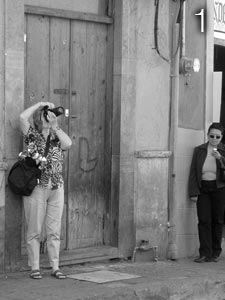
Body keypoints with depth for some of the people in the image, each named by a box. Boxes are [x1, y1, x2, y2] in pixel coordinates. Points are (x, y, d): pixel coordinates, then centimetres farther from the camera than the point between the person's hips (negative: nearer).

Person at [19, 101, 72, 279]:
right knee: (34, 230, 0)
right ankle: (35, 268, 6)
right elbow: (23, 117, -12)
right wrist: (40, 104, -1)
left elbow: (68, 144, -8)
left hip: (56, 188, 3)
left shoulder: (57, 138, 13)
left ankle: (55, 267, 11)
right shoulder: (32, 135, 4)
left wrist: (55, 126, -2)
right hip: (36, 187, -3)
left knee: (54, 230, 5)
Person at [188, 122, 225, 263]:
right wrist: (193, 192, -3)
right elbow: (193, 172, 5)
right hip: (203, 189, 1)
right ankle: (205, 254, -6)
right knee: (204, 221, -6)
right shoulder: (199, 150, 6)